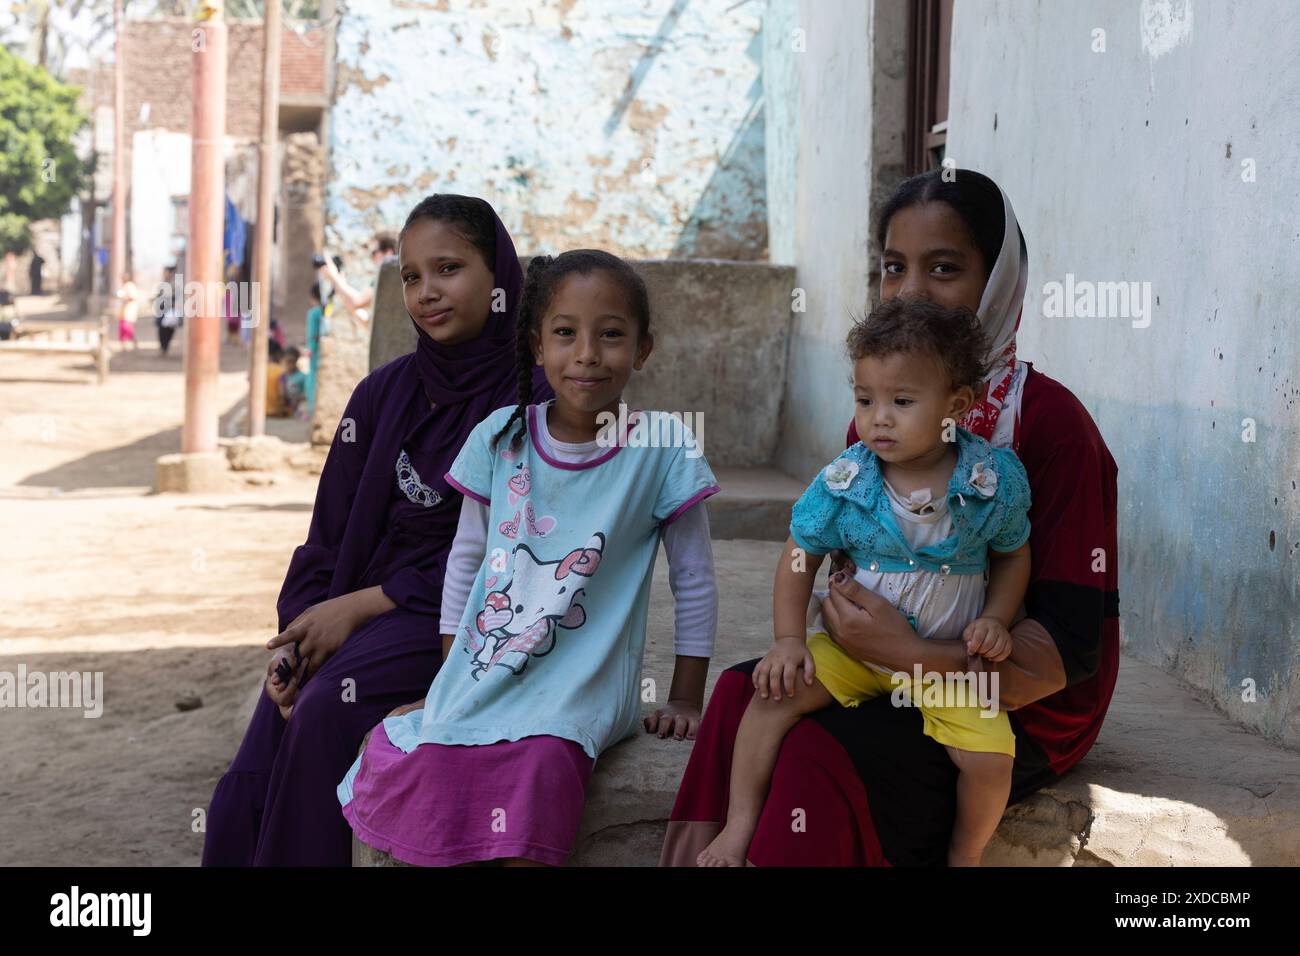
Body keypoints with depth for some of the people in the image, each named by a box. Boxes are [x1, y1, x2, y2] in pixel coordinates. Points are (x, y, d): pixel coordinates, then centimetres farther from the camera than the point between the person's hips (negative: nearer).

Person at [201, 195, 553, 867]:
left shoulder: (535, 398, -6)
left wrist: (359, 606, -13)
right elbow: (330, 534, 11)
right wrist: (296, 636, -6)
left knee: (329, 709, -31)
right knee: (250, 782, -17)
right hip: (357, 608, 4)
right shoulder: (383, 394, 9)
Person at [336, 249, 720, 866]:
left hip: (580, 690, -3)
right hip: (478, 674, 4)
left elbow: (694, 582, 2)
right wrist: (449, 679, 11)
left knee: (539, 761, -34)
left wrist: (685, 701, 3)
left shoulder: (660, 451, -6)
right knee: (394, 761, -21)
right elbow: (466, 561, 13)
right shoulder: (502, 435, 3)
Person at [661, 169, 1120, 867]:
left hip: (1024, 712, -6)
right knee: (742, 692, -19)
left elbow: (1071, 646, -16)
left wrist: (914, 655, -26)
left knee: (821, 751, -29)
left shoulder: (1050, 423, -14)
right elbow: (850, 567, 13)